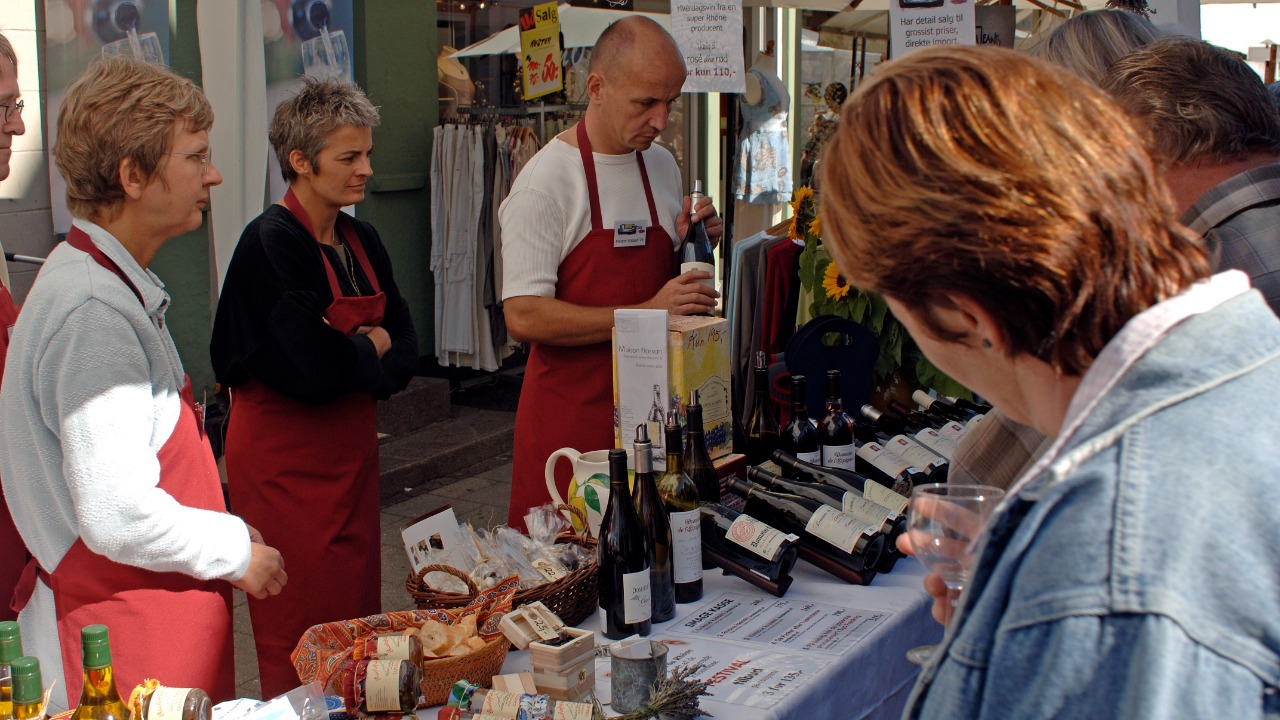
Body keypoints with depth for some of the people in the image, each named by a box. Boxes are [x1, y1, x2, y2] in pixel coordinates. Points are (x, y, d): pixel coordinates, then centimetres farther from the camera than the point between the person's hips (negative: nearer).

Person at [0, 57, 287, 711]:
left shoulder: (113, 286, 11)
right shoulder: (94, 314, -22)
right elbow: (117, 518, -26)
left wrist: (224, 529, 13)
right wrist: (237, 552, -12)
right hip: (125, 644, -10)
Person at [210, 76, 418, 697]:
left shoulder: (361, 240, 8)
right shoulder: (271, 243, -16)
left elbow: (406, 348, 5)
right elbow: (312, 371, -24)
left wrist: (347, 355, -13)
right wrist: (371, 350, -6)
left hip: (350, 448, 8)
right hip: (287, 459, -8)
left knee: (359, 617, 13)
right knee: (303, 634, 1)